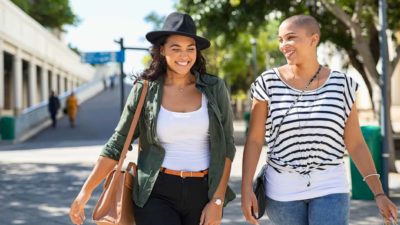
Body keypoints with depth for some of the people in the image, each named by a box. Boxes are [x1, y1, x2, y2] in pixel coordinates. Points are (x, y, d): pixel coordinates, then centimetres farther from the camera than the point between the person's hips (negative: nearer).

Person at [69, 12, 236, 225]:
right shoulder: (144, 90, -1)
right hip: (156, 194, -2)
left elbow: (226, 146, 1)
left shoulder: (214, 88, 0)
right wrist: (86, 189, -6)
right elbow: (117, 143, 1)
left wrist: (217, 202, -5)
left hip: (202, 192, 2)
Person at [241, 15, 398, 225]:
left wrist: (379, 194, -4)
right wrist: (246, 188, -13)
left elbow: (355, 143, 0)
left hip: (328, 187, 0)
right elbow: (254, 140, -5)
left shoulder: (341, 85, -3)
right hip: (282, 189, 0)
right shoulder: (268, 83, -6)